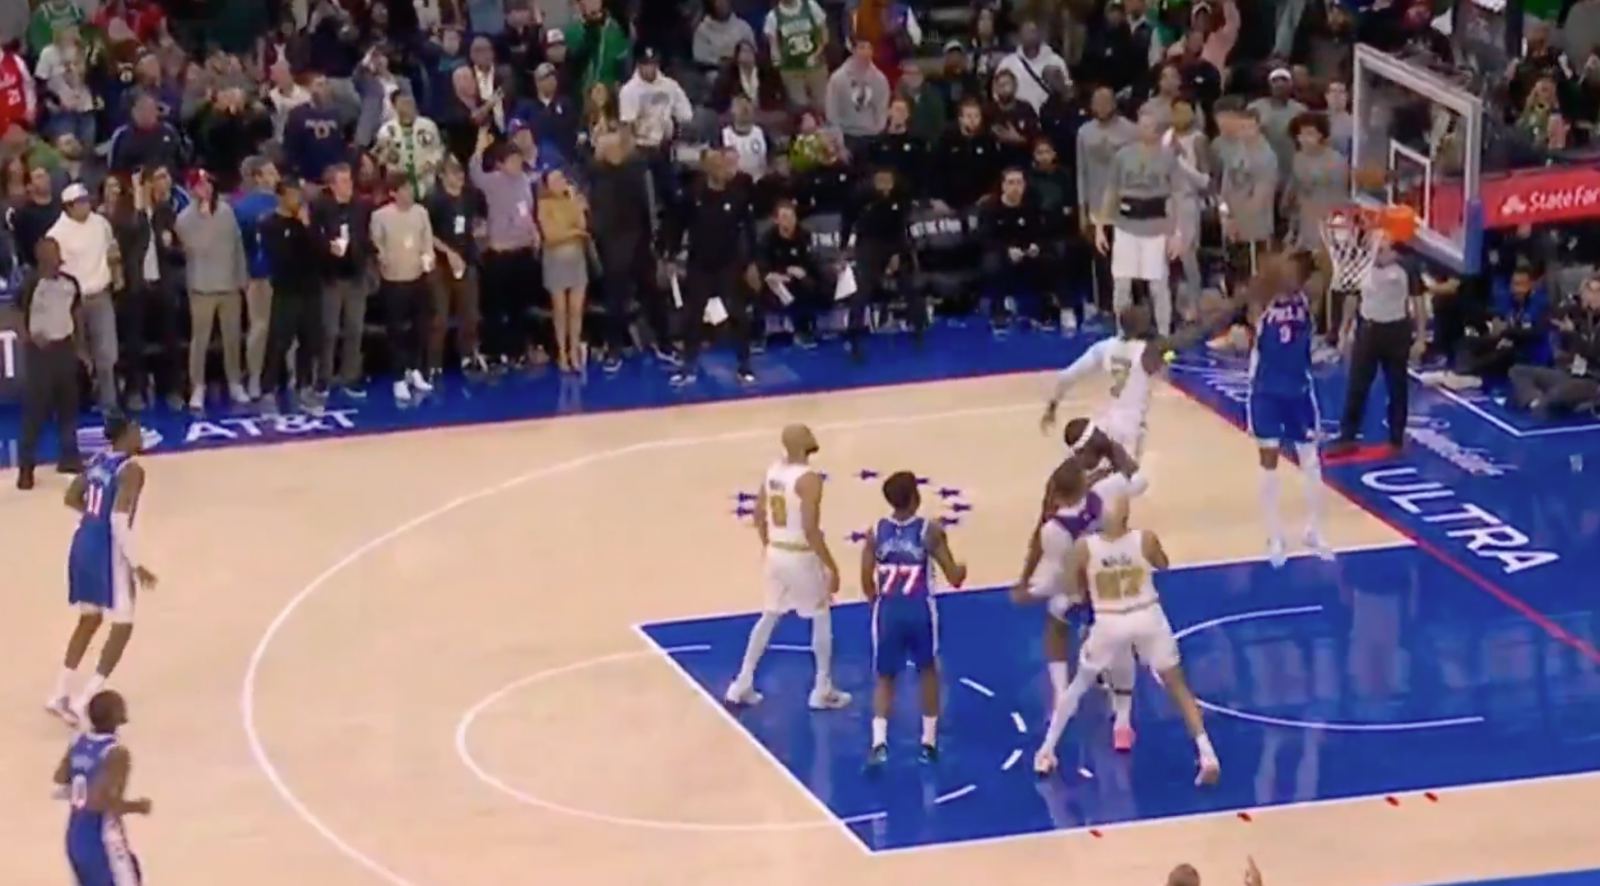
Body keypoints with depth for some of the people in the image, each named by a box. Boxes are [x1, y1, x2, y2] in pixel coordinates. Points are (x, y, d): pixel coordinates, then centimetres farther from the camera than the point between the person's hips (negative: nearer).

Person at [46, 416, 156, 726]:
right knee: (122, 627, 2)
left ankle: (60, 695, 24)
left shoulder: (97, 461, 10)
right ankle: (83, 702, -4)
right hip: (109, 549, -9)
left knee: (89, 620, 23)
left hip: (83, 543, 9)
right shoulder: (131, 470, -16)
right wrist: (137, 564, -20)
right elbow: (119, 520, -25)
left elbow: (72, 498, 20)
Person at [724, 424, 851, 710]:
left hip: (776, 553, 7)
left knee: (769, 617, 19)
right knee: (821, 619, 10)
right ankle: (823, 691, 17)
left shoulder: (773, 470, 3)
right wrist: (832, 566, -17)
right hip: (801, 556, -7)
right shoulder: (808, 479, -21)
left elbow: (759, 516, 12)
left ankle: (743, 685, 20)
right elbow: (810, 529, -25)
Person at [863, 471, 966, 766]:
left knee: (885, 677, 14)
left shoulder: (876, 532, 0)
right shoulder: (930, 530, -7)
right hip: (919, 609, -1)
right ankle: (929, 741, 25)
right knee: (927, 671, 23)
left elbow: (867, 583, 0)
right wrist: (962, 570, 18)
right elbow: (954, 578, -6)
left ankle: (879, 742, -7)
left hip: (888, 610, 1)